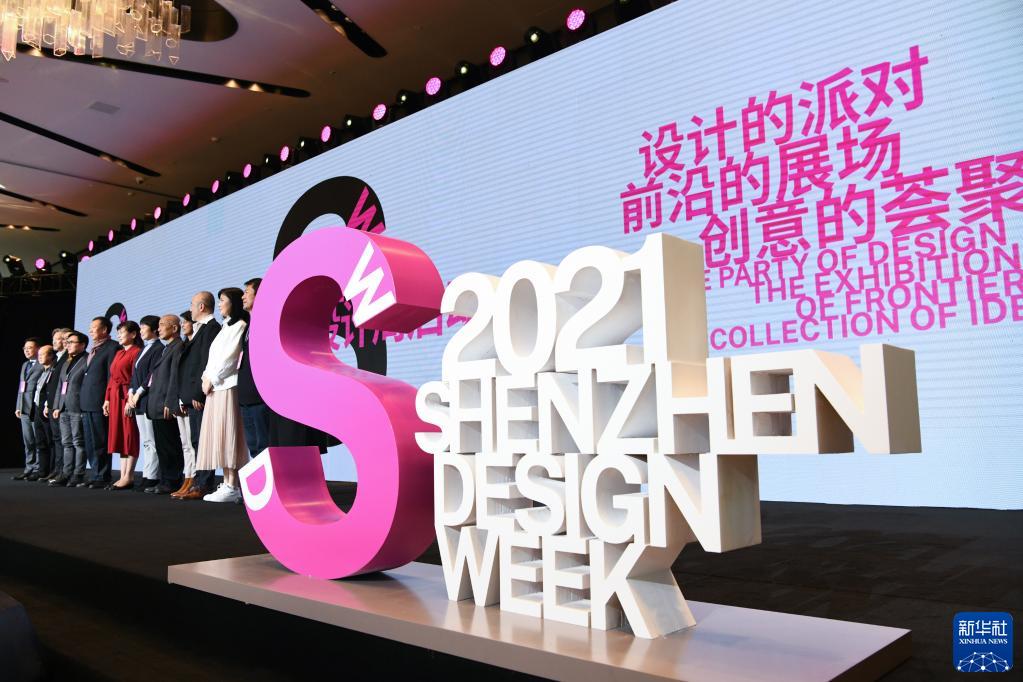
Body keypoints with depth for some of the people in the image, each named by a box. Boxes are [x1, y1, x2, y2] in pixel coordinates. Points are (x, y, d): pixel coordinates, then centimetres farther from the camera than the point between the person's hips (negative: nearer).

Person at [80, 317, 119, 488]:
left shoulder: (112, 347, -7)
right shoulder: (91, 351, 21)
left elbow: (112, 376, -13)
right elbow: (87, 375, 20)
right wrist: (83, 401, 13)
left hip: (100, 403, -9)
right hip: (86, 403, 9)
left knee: (100, 442, -4)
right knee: (90, 443, 11)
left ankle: (102, 477, 2)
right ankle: (97, 475, 18)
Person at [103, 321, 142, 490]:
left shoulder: (137, 352, -8)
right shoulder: (119, 353, 19)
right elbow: (112, 377, 18)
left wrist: (131, 400, -22)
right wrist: (108, 399, 11)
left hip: (128, 396, -9)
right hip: (115, 397, 9)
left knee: (130, 435, -5)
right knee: (120, 436, 9)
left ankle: (129, 477, -3)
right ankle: (123, 476, 12)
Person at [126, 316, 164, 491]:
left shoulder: (159, 349, -6)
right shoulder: (143, 350, 22)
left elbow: (153, 375, -13)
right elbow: (135, 374, 19)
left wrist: (138, 393, -11)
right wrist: (131, 393, 5)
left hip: (149, 400, -9)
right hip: (138, 401, 9)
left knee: (151, 441, -9)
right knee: (145, 442, 9)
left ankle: (151, 478, -8)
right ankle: (148, 477, 12)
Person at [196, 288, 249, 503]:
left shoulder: (240, 325, -5)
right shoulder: (226, 326, 24)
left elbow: (230, 356, -13)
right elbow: (214, 356, 20)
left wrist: (212, 379, -9)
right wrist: (206, 377, 5)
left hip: (228, 386, -9)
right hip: (216, 387, 9)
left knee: (227, 435, -11)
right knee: (219, 436, 6)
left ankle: (232, 487, -10)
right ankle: (228, 484, 7)